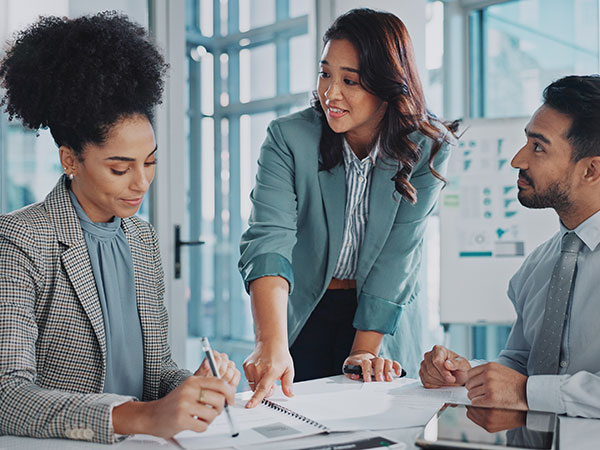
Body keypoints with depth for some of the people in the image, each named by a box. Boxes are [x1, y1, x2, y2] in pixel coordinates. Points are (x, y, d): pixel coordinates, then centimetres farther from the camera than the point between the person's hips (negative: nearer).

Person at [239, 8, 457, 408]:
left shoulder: (427, 149, -13)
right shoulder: (289, 138, -16)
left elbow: (398, 256, -15)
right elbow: (268, 240, -28)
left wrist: (363, 352, -20)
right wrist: (272, 344, -42)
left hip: (382, 321, 1)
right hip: (301, 315, 0)